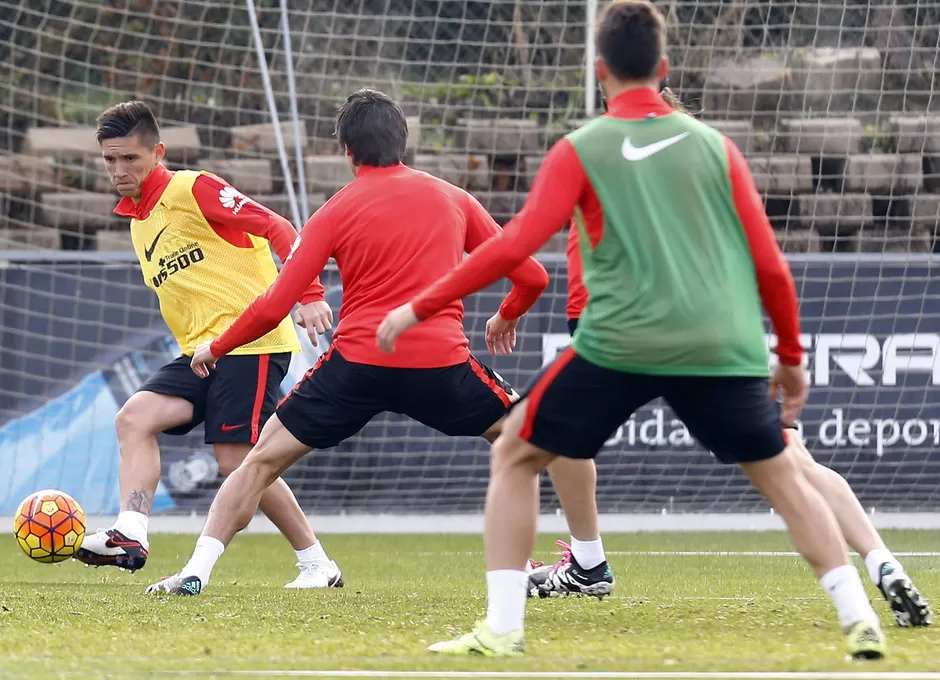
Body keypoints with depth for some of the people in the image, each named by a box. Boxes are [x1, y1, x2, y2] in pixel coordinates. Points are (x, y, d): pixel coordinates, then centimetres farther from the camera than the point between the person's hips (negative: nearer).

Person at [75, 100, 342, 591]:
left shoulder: (191, 189, -8)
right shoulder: (137, 219, 18)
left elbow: (277, 229, -14)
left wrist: (309, 294, -23)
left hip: (252, 339, -8)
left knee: (236, 460, -12)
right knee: (134, 418, -11)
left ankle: (316, 564, 0)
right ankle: (130, 536, -22)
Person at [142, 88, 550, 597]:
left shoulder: (335, 213, 6)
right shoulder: (453, 199, 12)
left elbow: (274, 306, 0)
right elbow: (531, 276, 14)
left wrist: (215, 348, 16)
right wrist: (506, 317, 36)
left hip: (358, 362, -1)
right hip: (441, 362, 1)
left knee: (263, 459, 12)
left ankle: (197, 570, 0)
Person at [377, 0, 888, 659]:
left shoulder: (580, 151, 6)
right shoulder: (714, 146, 12)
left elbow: (513, 247, -3)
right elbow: (770, 264, 11)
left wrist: (419, 308, 4)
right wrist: (791, 355, 23)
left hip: (621, 345, -2)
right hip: (725, 350, 2)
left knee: (515, 456, 15)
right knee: (782, 475, 20)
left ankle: (503, 629, 5)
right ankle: (860, 621, 7)